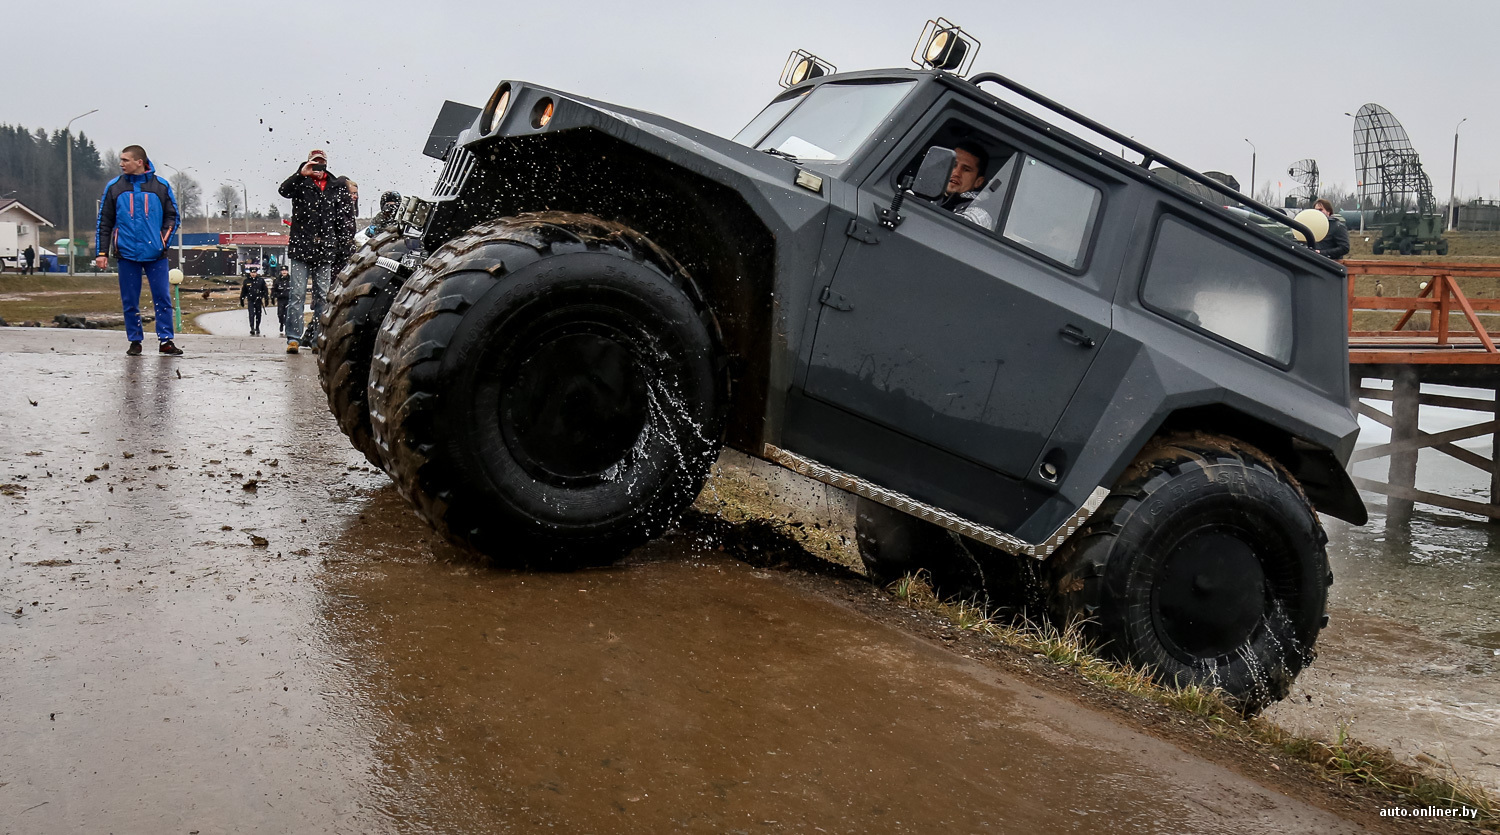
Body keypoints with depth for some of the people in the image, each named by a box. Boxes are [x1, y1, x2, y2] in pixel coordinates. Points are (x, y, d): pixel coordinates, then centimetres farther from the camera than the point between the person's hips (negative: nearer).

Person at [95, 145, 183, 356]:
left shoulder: (161, 186, 3)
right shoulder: (114, 187, 6)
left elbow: (172, 216, 10)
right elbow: (103, 222, 9)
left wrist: (163, 239, -5)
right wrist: (102, 253, 3)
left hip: (155, 254, -1)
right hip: (127, 253, 1)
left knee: (163, 298, -4)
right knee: (130, 301, 5)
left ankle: (166, 340, 1)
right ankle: (135, 341, 14)